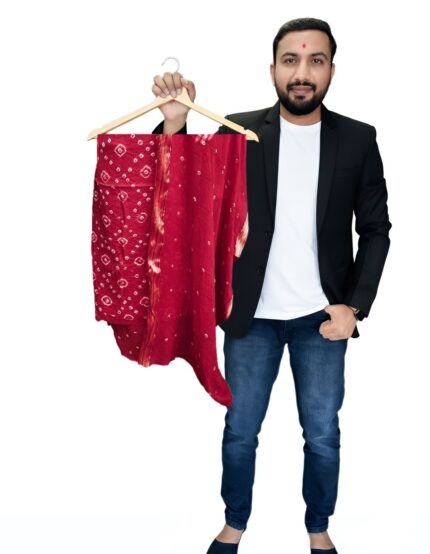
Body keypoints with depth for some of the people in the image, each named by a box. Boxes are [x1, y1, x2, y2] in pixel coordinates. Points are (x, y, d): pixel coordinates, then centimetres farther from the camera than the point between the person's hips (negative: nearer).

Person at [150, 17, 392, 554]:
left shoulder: (358, 139, -3)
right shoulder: (239, 132, -4)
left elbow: (376, 230, 2)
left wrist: (354, 306, -8)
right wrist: (175, 125, -23)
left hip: (321, 317, 0)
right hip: (251, 315, 0)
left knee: (323, 437, 13)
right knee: (239, 432, 13)